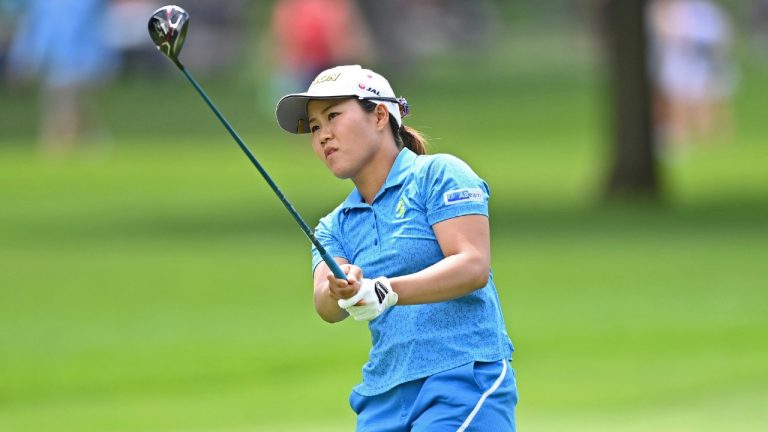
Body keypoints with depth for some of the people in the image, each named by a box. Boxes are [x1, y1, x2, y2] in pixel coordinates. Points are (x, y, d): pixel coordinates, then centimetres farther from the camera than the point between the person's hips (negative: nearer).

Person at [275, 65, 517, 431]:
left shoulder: (438, 174, 0)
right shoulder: (334, 227, 17)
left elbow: (474, 267, -14)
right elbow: (325, 306, -3)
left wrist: (384, 291, -26)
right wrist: (341, 290, -28)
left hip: (463, 377, -6)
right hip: (385, 397, 6)